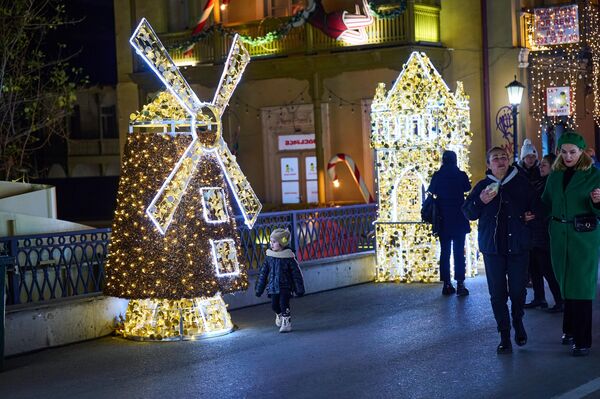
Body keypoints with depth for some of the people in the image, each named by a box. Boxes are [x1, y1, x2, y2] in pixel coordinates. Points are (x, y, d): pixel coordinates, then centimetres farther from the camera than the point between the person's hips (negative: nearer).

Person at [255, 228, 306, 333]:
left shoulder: (288, 257, -9)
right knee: (274, 305, 6)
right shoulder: (269, 257, 2)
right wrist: (259, 288, 10)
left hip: (285, 286, -4)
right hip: (273, 286, 4)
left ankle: (286, 323, 3)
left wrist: (299, 289, -3)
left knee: (283, 304, -12)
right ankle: (279, 315, 37)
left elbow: (296, 273, -3)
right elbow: (263, 273, 9)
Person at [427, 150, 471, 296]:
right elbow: (467, 188, 13)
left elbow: (431, 191, 12)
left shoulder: (437, 176, -4)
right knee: (459, 252, -1)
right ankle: (460, 284, -7)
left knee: (444, 251, 7)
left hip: (443, 220, 2)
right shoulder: (461, 175, -6)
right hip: (459, 219, -2)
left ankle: (447, 284, 6)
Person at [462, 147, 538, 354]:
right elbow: (468, 212, 7)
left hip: (518, 245, 0)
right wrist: (481, 201, -11)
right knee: (497, 294, 0)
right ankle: (504, 336, 9)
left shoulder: (522, 183, 6)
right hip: (492, 246, 0)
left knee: (518, 290, -1)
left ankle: (518, 322, 29)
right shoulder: (483, 186, 7)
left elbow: (535, 205, 17)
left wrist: (531, 215, -4)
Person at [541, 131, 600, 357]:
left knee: (581, 286, -5)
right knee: (565, 285, 11)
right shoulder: (555, 176, 9)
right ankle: (570, 330, 25)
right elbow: (546, 204, 17)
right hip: (559, 236, 4)